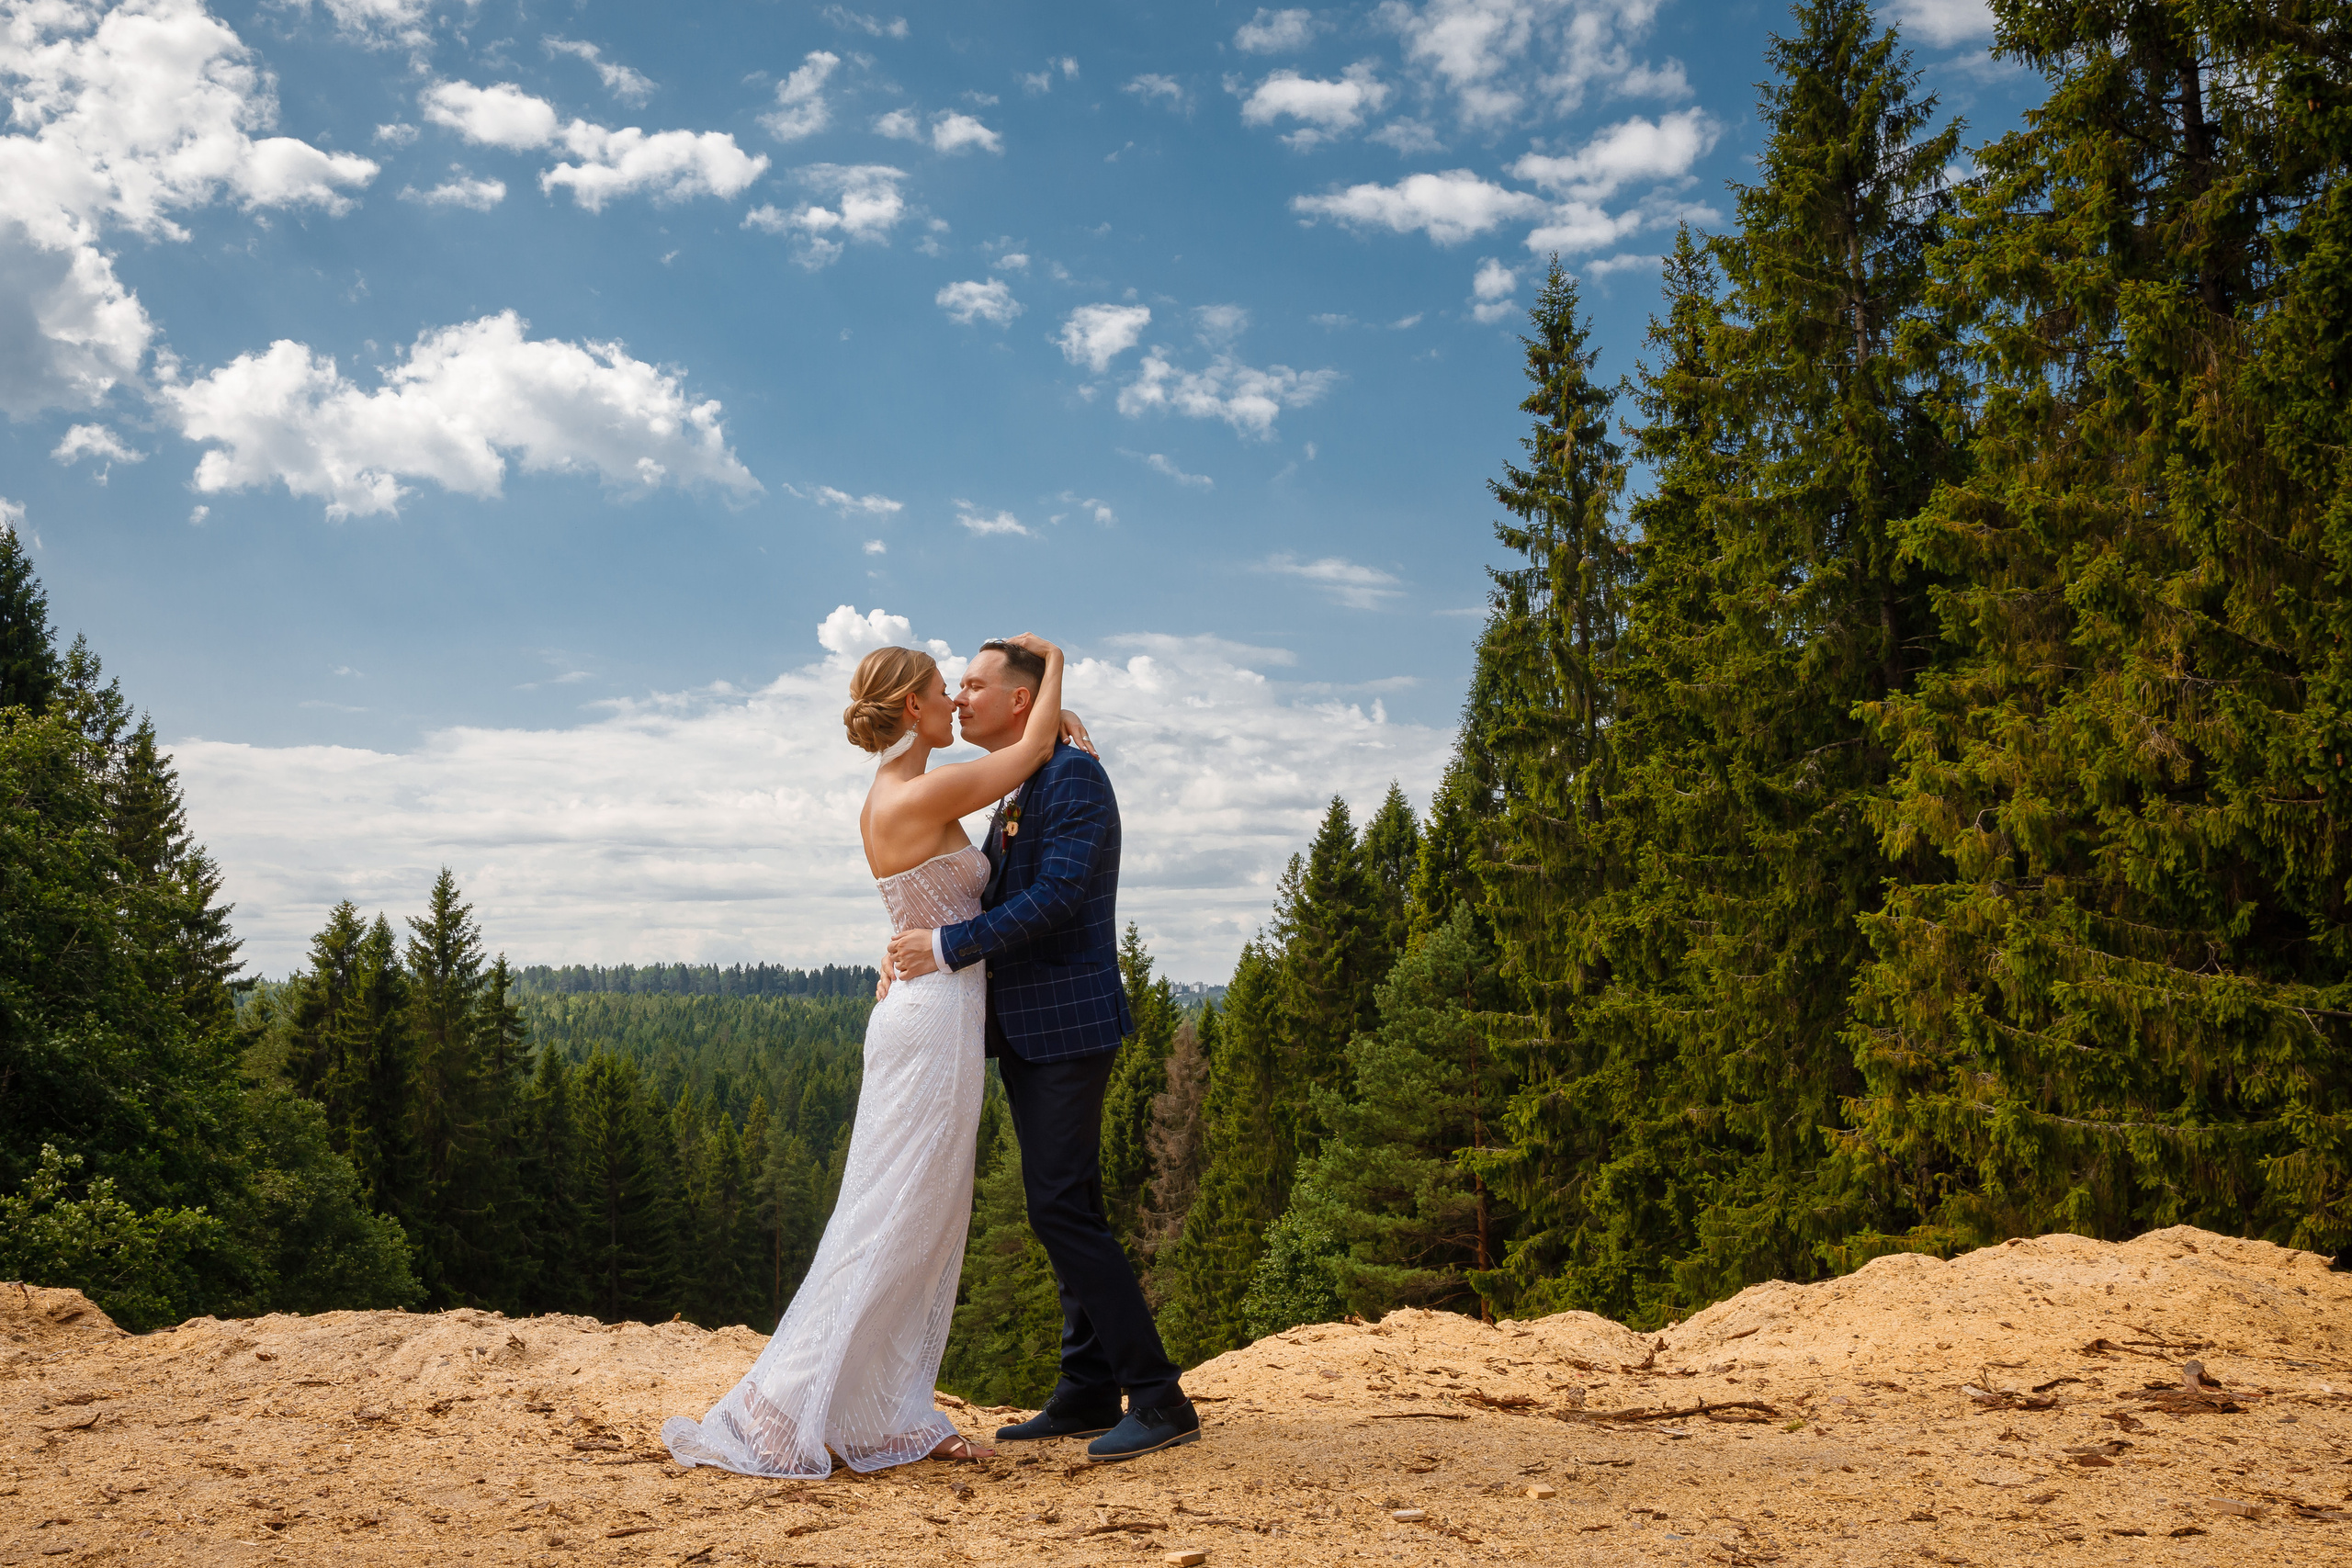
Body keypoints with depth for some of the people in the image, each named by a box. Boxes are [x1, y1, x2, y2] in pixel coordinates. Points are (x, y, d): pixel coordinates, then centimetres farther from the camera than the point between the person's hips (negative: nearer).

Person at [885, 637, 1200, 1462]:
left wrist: (948, 947, -21)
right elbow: (989, 898, 18)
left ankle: (1160, 1400, -7)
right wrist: (917, 949, 2)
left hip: (1068, 1023, -10)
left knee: (1062, 1208, -12)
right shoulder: (1009, 794, 18)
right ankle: (1087, 1392, 18)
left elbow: (1055, 897, -22)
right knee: (1065, 1210, 11)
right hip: (1026, 1030, 10)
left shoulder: (1074, 775, -12)